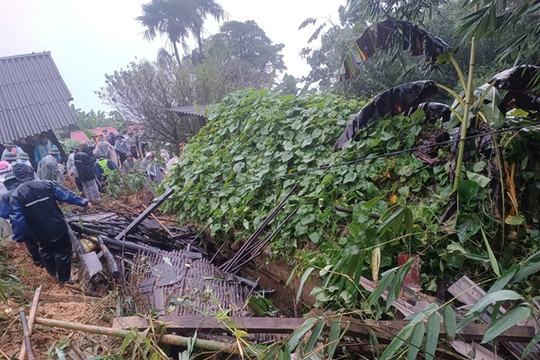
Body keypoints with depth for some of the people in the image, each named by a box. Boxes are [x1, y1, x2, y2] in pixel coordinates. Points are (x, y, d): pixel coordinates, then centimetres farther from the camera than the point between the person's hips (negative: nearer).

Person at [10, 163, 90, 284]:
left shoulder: (16, 195, -10)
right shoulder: (47, 184, -11)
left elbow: (17, 219, -10)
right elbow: (66, 195, -8)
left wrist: (18, 237, 1)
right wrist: (83, 202, 3)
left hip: (41, 232, 2)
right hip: (58, 227, -2)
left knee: (46, 251, 29)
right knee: (63, 252, 15)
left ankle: (52, 272, 52)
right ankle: (64, 278, 27)